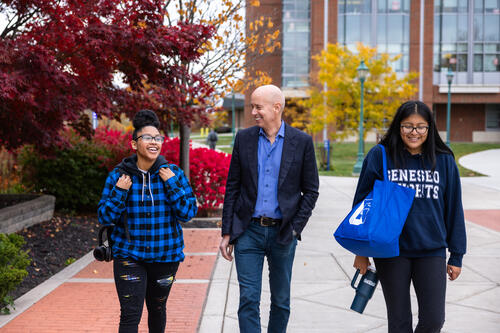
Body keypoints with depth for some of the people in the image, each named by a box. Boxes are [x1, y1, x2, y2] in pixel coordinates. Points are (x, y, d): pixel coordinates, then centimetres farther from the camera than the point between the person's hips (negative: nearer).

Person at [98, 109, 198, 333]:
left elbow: (188, 213, -8)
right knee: (130, 314, -9)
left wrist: (172, 184, -18)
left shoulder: (173, 174, -4)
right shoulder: (119, 175, -6)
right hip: (129, 255, -2)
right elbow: (104, 217, -4)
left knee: (157, 308, 20)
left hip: (165, 255, 2)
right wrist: (119, 193, -19)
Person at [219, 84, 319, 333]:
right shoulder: (244, 138, 3)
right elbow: (232, 188, 6)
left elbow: (311, 191, 2)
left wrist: (295, 228, -7)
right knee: (248, 300, -3)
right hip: (248, 231, 1)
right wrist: (227, 233, 3)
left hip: (282, 233, 0)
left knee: (281, 301, 12)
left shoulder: (302, 142, -2)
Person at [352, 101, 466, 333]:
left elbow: (454, 209, 8)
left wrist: (456, 256, 8)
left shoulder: (444, 161, 3)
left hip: (432, 251, 1)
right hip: (391, 251, -1)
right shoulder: (379, 156, -3)